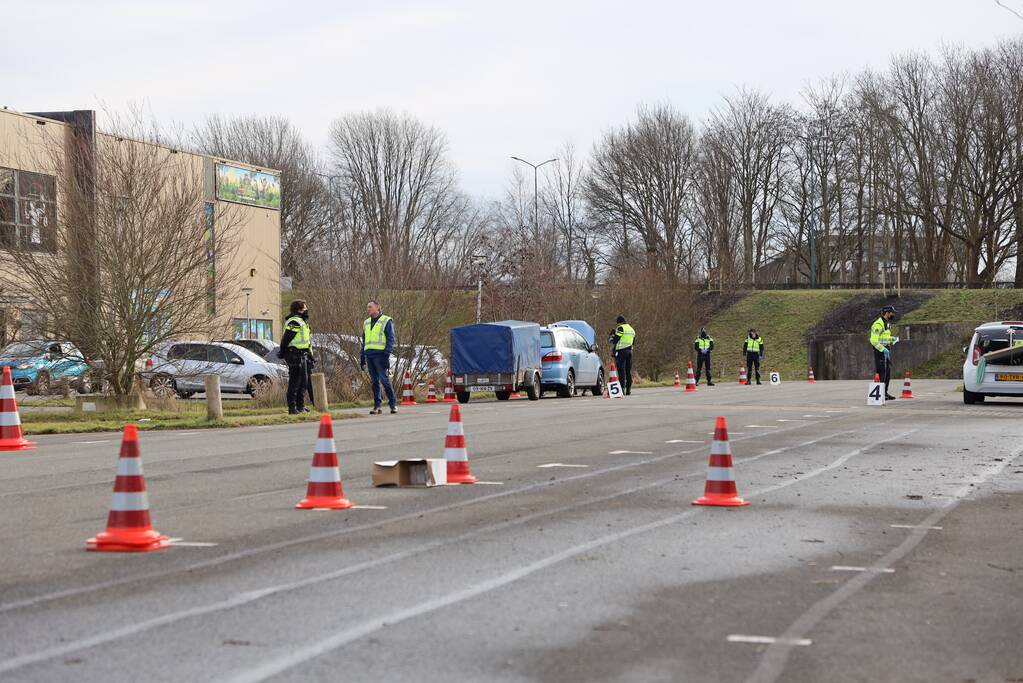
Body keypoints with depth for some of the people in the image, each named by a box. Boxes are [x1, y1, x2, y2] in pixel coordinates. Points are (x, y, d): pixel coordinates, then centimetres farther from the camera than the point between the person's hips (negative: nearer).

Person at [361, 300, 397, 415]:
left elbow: (391, 339, -5)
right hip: (369, 355, 6)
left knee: (384, 379, -10)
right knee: (374, 381, 5)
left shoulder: (386, 321, 1)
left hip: (380, 355, -6)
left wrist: (387, 354, -15)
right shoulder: (366, 323, 20)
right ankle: (377, 405, 8)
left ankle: (393, 404, -5)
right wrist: (362, 357, 18)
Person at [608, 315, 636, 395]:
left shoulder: (621, 328, -8)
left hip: (621, 352, -7)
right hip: (629, 351, 7)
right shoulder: (631, 329, 18)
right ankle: (628, 390, 9)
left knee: (621, 371, -8)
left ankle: (622, 388, -14)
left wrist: (612, 335, 7)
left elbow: (614, 340, -12)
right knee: (628, 371, 9)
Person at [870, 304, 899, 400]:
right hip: (880, 351, -9)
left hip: (886, 350, 9)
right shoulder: (878, 324, -17)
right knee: (881, 372, -9)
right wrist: (883, 350, -24)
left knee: (888, 372, 11)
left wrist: (892, 339, 9)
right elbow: (873, 340, -21)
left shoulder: (887, 323, 15)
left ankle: (885, 392, 17)